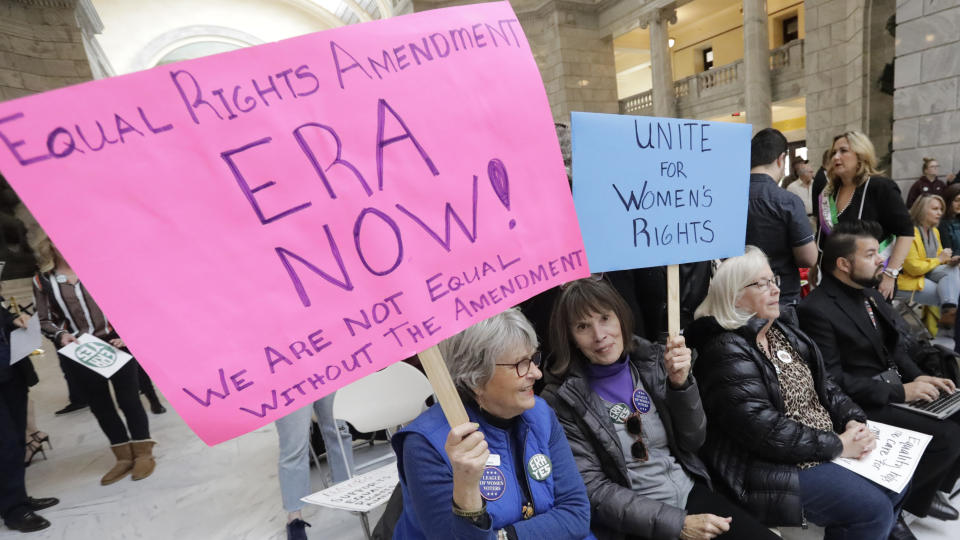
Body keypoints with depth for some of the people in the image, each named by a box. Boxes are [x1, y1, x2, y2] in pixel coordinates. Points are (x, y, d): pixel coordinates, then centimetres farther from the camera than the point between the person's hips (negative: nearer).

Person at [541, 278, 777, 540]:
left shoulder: (652, 361, -3)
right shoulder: (561, 400, -15)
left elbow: (692, 441, 2)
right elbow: (593, 491, -12)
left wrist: (680, 383, -14)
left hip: (691, 493, 4)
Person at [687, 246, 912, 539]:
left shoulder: (782, 331, 8)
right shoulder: (727, 353, -23)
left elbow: (823, 385, 11)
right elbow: (765, 430, -26)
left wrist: (853, 420, -6)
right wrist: (837, 445, -17)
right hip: (775, 467, -9)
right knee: (874, 509, -12)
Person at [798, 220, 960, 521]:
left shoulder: (868, 292, 8)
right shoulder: (817, 309, -22)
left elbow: (894, 345, 15)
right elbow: (831, 380, -22)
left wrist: (917, 377, -3)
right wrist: (899, 392, -19)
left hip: (896, 388, 9)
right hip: (863, 405, -9)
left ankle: (926, 491, 20)